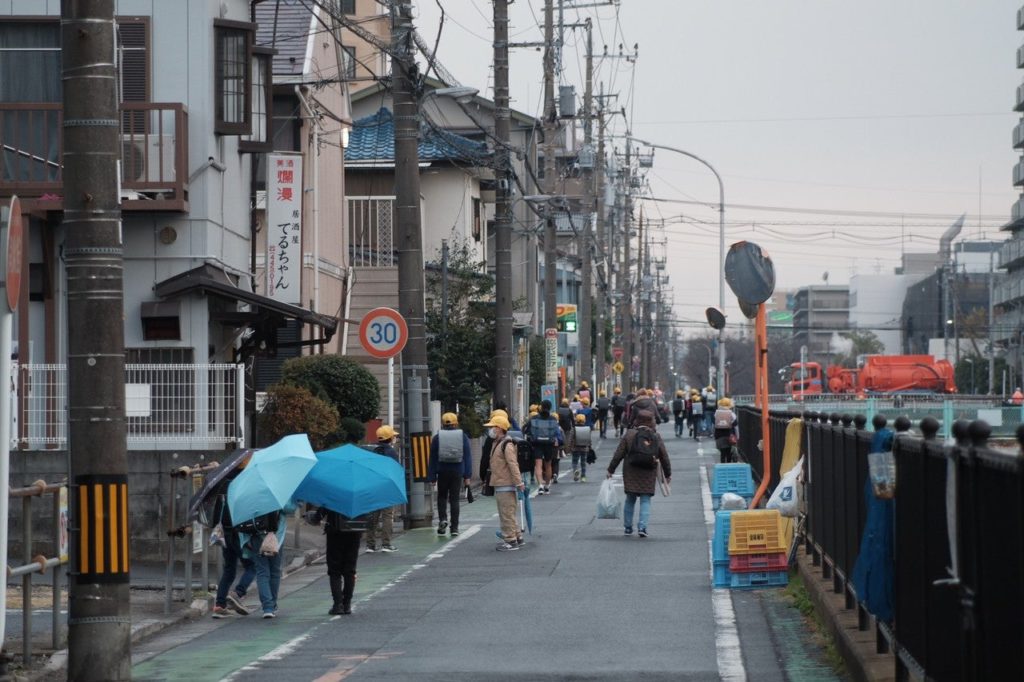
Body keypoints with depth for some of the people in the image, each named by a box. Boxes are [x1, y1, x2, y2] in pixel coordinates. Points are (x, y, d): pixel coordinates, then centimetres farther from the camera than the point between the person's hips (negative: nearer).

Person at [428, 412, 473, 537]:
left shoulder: (437, 438, 1)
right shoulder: (463, 437, 3)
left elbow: (432, 459, 1)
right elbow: (468, 457, 1)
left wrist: (431, 477, 4)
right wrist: (467, 476, 2)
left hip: (442, 472, 0)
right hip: (457, 472, 1)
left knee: (442, 496, 15)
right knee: (454, 499, 5)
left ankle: (442, 519, -7)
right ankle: (454, 528, 3)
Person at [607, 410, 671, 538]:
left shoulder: (630, 434, -3)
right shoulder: (656, 437, 3)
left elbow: (618, 454, -5)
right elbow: (664, 458, 8)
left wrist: (611, 470, 2)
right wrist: (668, 474, 19)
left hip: (631, 474, 0)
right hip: (649, 475, 0)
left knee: (630, 499, 12)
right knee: (645, 500, 4)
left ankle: (628, 527, 15)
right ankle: (642, 527, -10)